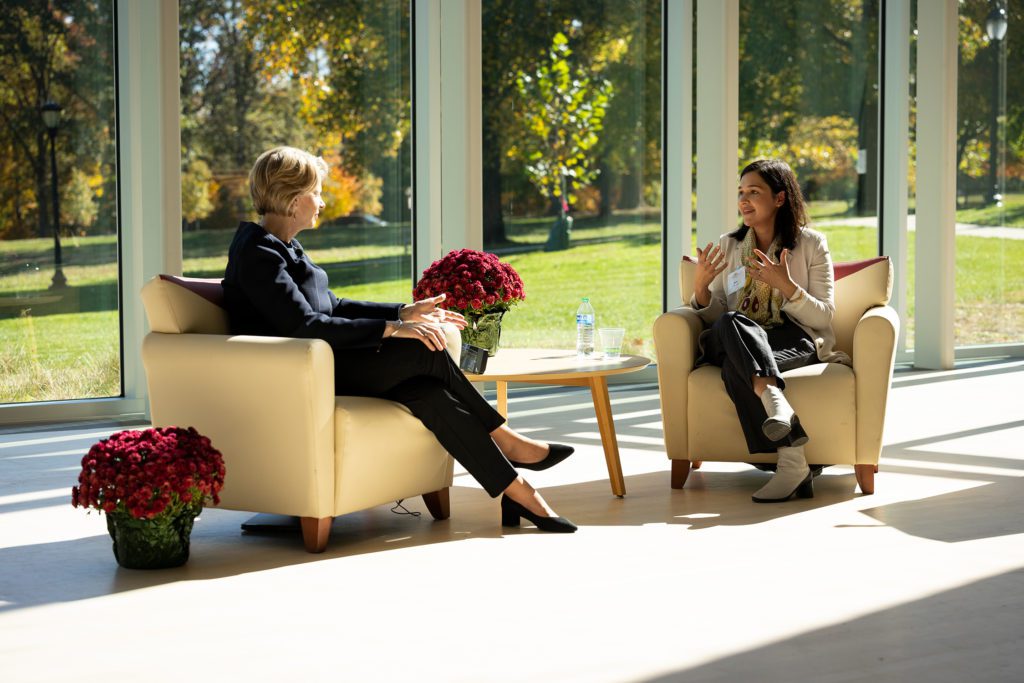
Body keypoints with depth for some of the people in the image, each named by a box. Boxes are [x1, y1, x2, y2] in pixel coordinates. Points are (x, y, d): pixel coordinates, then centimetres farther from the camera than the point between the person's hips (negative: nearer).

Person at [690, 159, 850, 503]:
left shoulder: (811, 244, 6)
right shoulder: (727, 246, 16)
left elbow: (824, 318, -1)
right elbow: (715, 317, 11)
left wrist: (787, 286, -17)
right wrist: (701, 286, -10)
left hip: (796, 341, -3)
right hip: (736, 342, 3)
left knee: (734, 367, -38)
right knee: (731, 323, -37)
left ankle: (790, 463, -50)